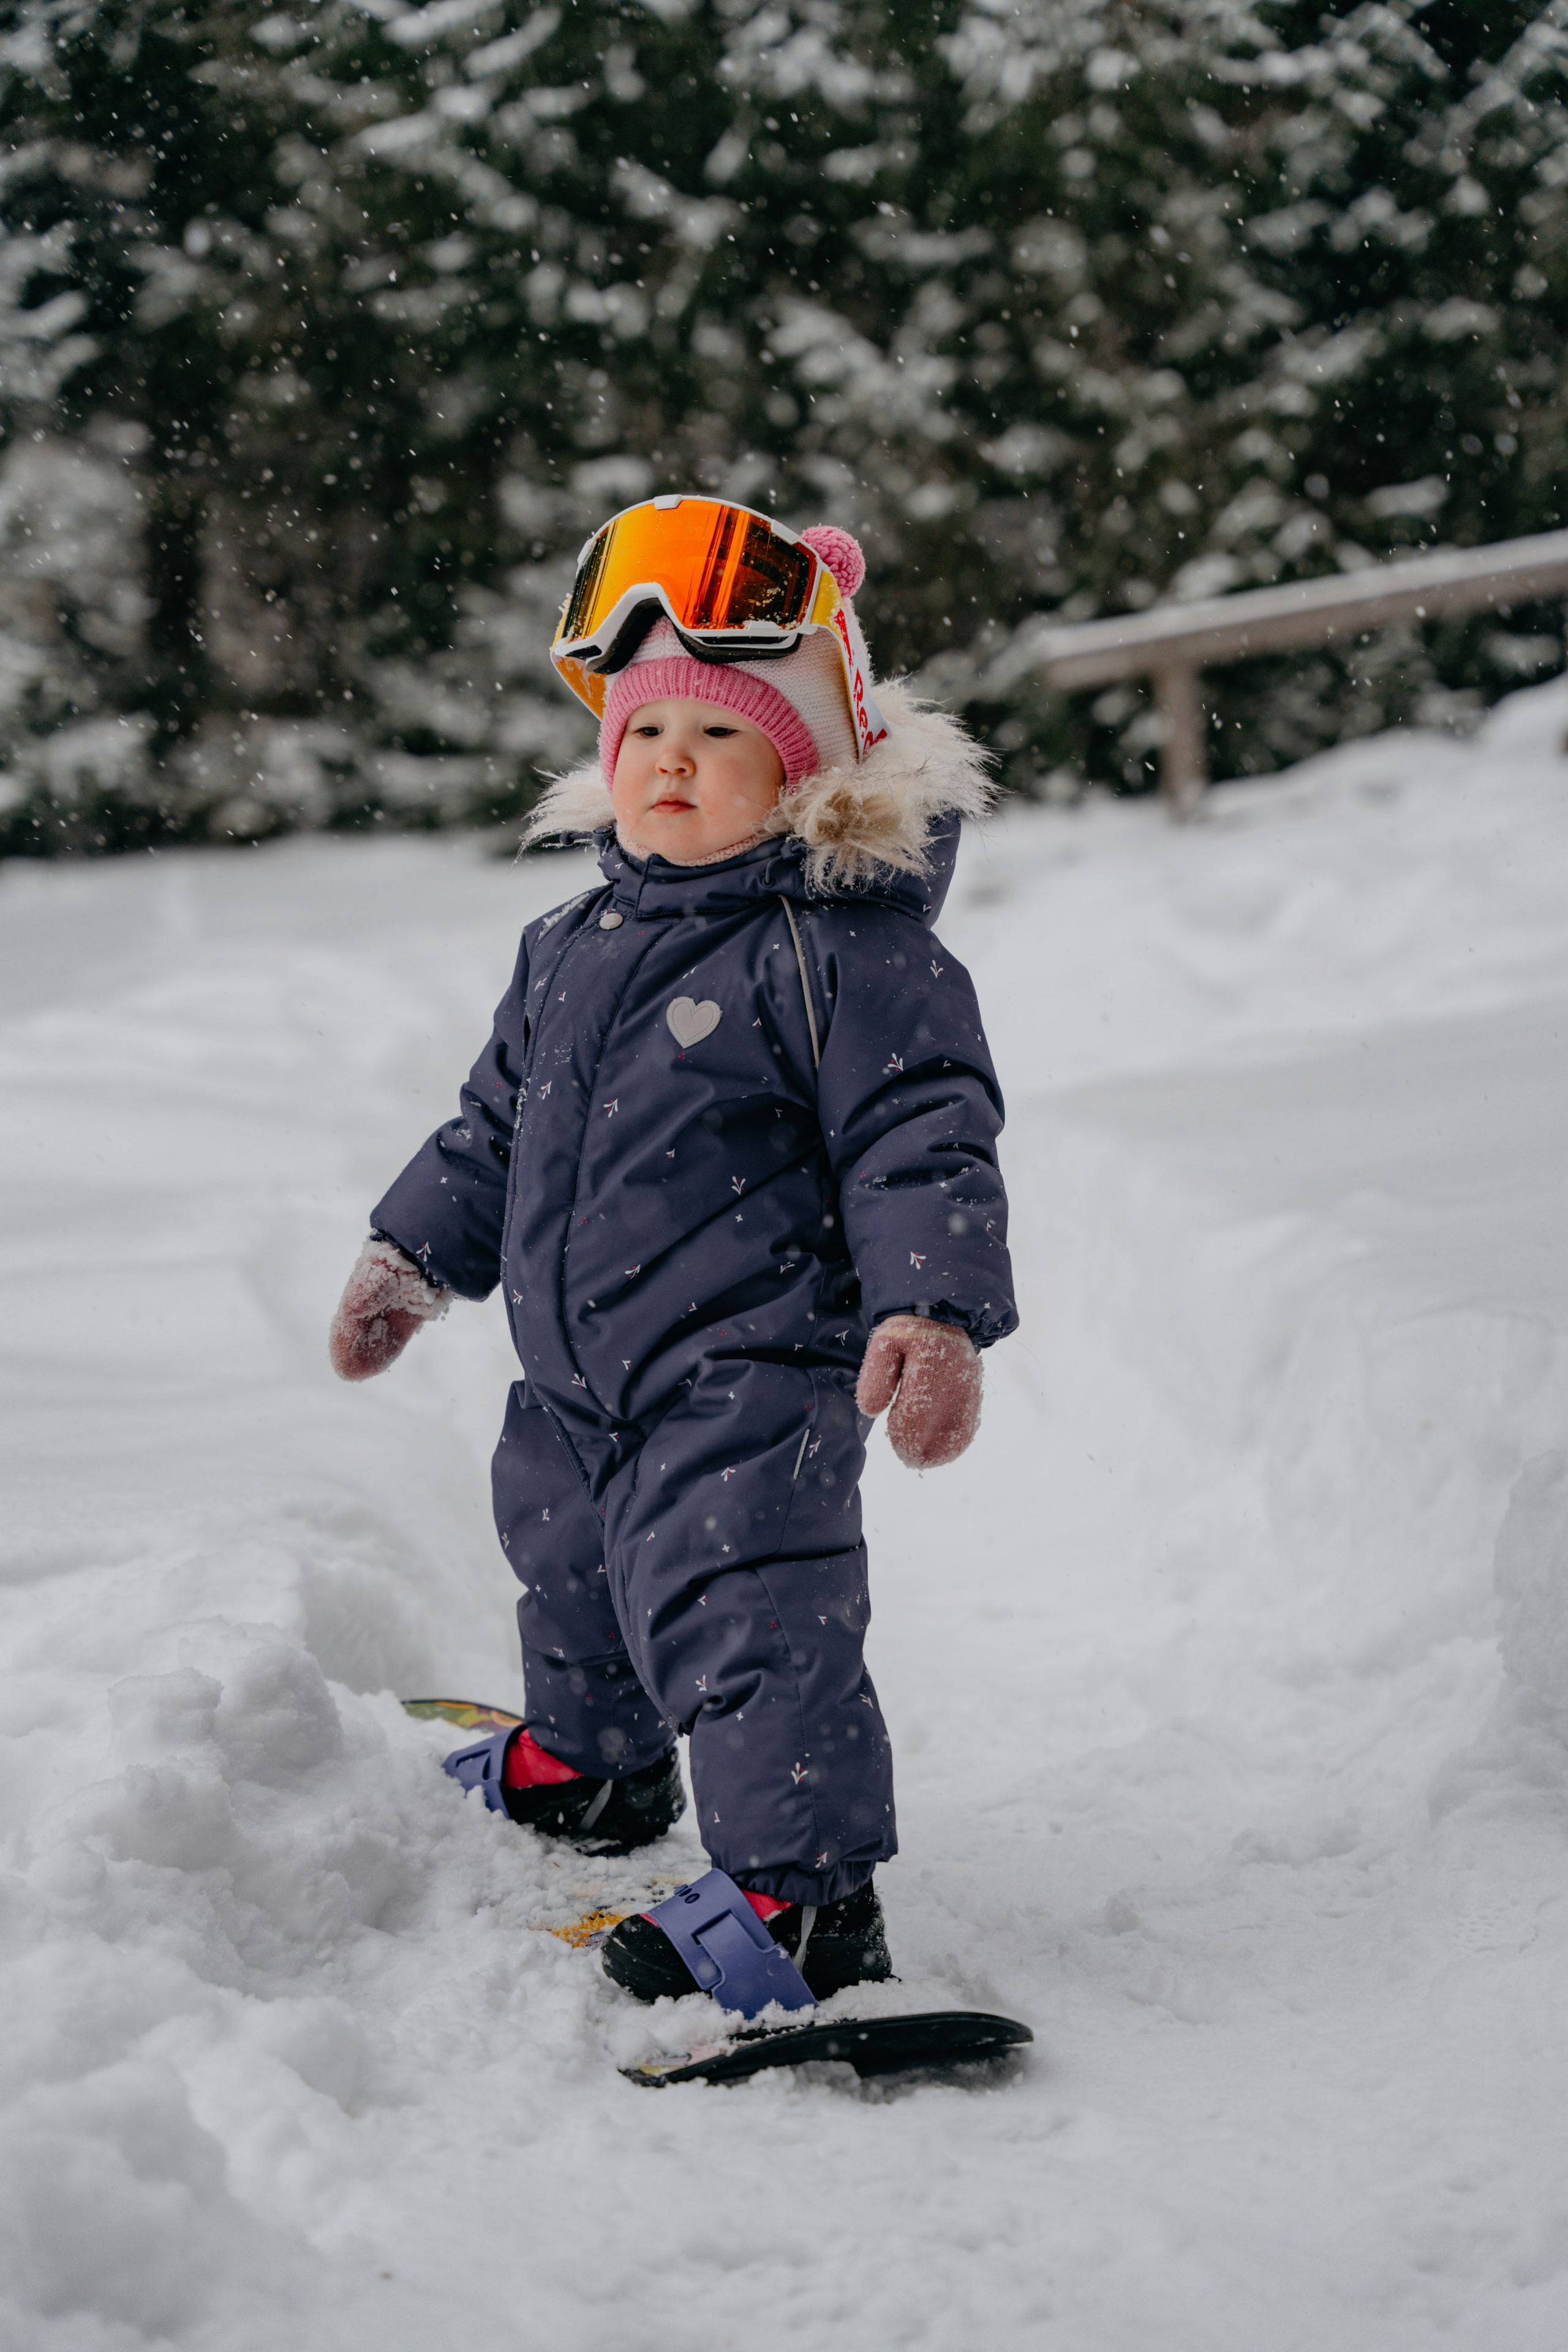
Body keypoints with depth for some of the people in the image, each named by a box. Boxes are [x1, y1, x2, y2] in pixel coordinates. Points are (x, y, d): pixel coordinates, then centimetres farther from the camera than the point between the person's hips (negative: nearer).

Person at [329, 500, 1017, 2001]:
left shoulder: (846, 949, -15)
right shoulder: (572, 949, 9)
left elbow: (924, 1143, -18)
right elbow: (496, 1124, 22)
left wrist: (932, 1314, -29)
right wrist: (413, 1253, 21)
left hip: (751, 1380, -9)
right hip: (577, 1376, 9)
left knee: (742, 1618, -17)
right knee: (570, 1578, 29)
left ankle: (803, 1893, -9)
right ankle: (588, 1767, 54)